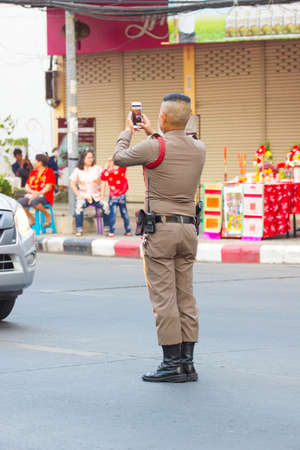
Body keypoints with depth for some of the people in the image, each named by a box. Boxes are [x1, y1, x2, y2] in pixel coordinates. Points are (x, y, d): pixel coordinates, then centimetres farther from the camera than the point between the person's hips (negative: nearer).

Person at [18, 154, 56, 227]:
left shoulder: (49, 172, 2)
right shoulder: (33, 172, 20)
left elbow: (48, 188, -9)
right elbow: (27, 187, 13)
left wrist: (38, 194, -20)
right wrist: (32, 192, -9)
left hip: (44, 196, -6)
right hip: (31, 195, 6)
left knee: (34, 202, -39)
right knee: (20, 202, -25)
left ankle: (47, 214, -13)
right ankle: (31, 218, -4)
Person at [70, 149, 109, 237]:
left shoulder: (97, 168, 9)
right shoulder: (77, 170, 6)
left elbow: (102, 182, 7)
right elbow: (73, 184, 7)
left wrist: (102, 195, -4)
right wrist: (78, 195, -6)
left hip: (96, 196, 1)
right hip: (83, 196, -1)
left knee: (106, 206, -27)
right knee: (79, 206, -33)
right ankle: (79, 230, -29)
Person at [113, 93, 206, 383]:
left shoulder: (154, 148, -13)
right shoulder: (199, 149, 6)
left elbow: (120, 158, 6)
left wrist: (128, 131, 23)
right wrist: (150, 132, 37)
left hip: (160, 228, -6)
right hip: (188, 229, 6)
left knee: (163, 299, -4)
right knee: (185, 298, 8)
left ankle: (172, 364, -6)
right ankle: (187, 363, 8)